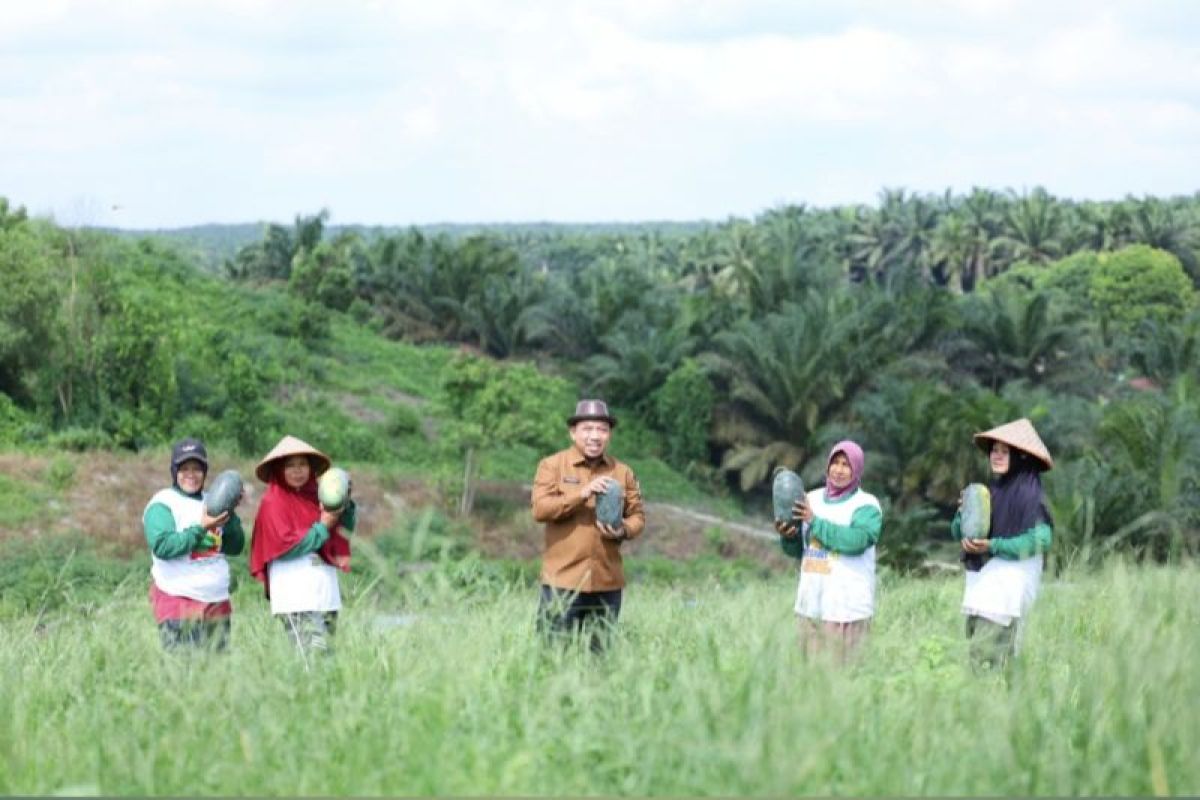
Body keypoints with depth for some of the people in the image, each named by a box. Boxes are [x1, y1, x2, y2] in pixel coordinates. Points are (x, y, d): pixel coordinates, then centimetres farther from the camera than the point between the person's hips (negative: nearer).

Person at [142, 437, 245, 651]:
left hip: (217, 601, 6)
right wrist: (201, 528, -20)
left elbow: (235, 547, 13)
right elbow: (163, 546, -18)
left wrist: (230, 513, -1)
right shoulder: (163, 503, -3)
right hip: (179, 600, -6)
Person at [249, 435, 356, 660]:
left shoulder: (315, 496, 15)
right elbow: (286, 546, -12)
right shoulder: (273, 502, -3)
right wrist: (323, 526, -7)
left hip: (326, 595, 7)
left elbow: (345, 532, 16)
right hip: (296, 599, -7)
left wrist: (345, 505, -2)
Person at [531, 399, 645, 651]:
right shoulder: (553, 466, 1)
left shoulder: (622, 472, 11)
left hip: (607, 584, 3)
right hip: (563, 582, -3)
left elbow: (637, 516, 13)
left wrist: (623, 531, -10)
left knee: (598, 654, 7)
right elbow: (540, 508, -10)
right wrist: (582, 494, -20)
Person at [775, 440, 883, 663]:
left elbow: (856, 540, -21)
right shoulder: (813, 499, 14)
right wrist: (788, 536, -6)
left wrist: (815, 522, -16)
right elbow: (798, 550, 17)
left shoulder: (866, 506, -3)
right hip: (810, 604, 5)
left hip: (846, 609, -5)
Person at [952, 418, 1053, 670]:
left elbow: (1040, 539, -16)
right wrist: (964, 513, -5)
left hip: (1008, 585, -8)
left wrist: (992, 546, -19)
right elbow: (958, 532, 17)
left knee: (985, 658, -15)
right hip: (981, 581, 8)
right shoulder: (993, 489, 15)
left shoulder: (1029, 493, -8)